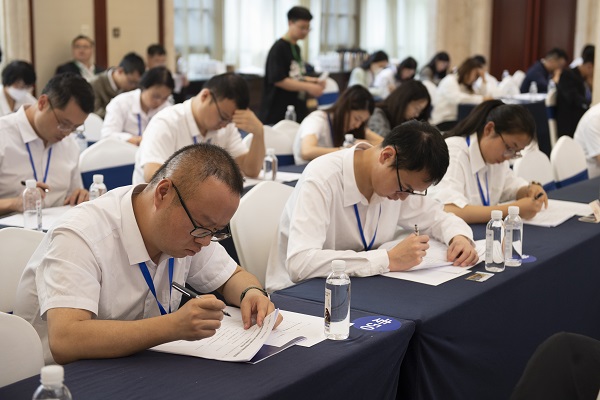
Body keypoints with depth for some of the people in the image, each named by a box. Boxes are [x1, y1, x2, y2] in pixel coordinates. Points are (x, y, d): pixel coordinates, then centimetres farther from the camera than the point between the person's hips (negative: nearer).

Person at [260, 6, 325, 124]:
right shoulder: (278, 49, -12)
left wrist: (313, 81, 5)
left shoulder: (296, 48, 13)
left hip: (297, 110, 8)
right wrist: (308, 87, -21)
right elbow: (278, 80, -19)